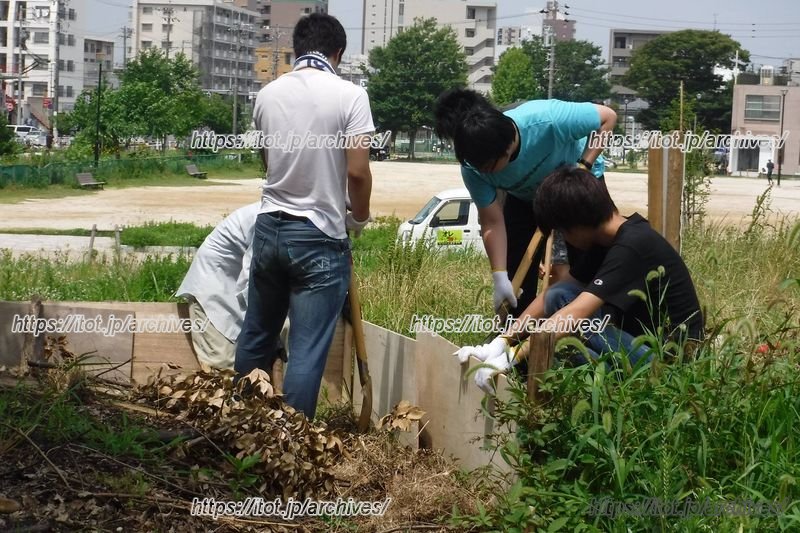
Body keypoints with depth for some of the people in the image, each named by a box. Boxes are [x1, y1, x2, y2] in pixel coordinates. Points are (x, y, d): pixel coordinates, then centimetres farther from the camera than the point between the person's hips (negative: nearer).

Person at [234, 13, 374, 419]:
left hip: (270, 227, 5)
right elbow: (357, 171, -15)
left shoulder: (267, 94, 5)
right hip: (320, 237, -5)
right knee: (307, 351, 0)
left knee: (256, 334, 19)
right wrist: (359, 218, 4)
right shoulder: (350, 96, -11)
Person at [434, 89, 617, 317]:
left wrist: (584, 166, -30)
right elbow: (492, 223, -22)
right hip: (526, 196, 3)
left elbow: (608, 116, -26)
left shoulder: (548, 120, -42)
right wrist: (500, 279, -27)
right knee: (516, 272, 0)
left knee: (563, 268, -18)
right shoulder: (474, 168, -31)